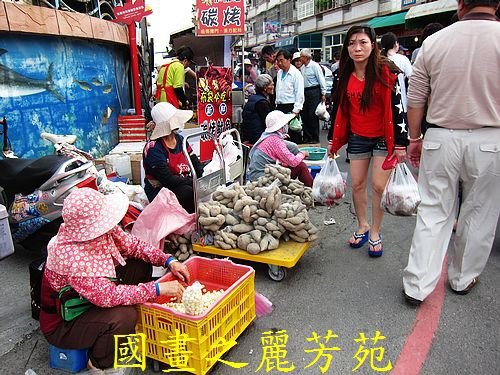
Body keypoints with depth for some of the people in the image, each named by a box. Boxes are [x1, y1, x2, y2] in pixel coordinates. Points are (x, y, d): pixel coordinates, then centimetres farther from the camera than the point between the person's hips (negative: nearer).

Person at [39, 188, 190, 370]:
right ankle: (100, 364, -1)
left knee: (141, 266, 1)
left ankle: (131, 330, 13)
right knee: (124, 315, -32)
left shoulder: (100, 230, -16)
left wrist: (169, 261, -14)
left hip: (96, 296, 8)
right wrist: (158, 289, -36)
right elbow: (107, 296, -39)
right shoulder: (70, 256, -38)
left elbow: (131, 244, -3)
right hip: (62, 323, -8)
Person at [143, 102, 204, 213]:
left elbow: (195, 163, 6)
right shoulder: (154, 149, -16)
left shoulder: (180, 140, 7)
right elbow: (168, 180, -21)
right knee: (190, 192, -33)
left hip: (184, 183, 7)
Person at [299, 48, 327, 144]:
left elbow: (321, 80, -9)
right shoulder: (302, 67, 12)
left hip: (314, 92, -7)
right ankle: (307, 137, 18)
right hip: (304, 92, 7)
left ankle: (315, 138, 3)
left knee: (313, 115, -5)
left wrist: (323, 93, -11)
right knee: (305, 115, 8)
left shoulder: (315, 66, -8)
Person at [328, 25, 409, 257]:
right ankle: (362, 226, 26)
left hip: (383, 138, -4)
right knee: (357, 184, 6)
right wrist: (335, 141, 12)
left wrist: (400, 143, -13)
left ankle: (375, 233, 15)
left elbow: (397, 108, -11)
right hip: (357, 138, 4)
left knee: (378, 185, -3)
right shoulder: (345, 76, 3)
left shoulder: (386, 72, -12)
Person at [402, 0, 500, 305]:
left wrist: (415, 138, 14)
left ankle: (417, 286, 11)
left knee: (433, 213, 8)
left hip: (441, 138, 1)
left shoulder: (434, 41, -1)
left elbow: (415, 99, 3)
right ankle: (463, 280, 31)